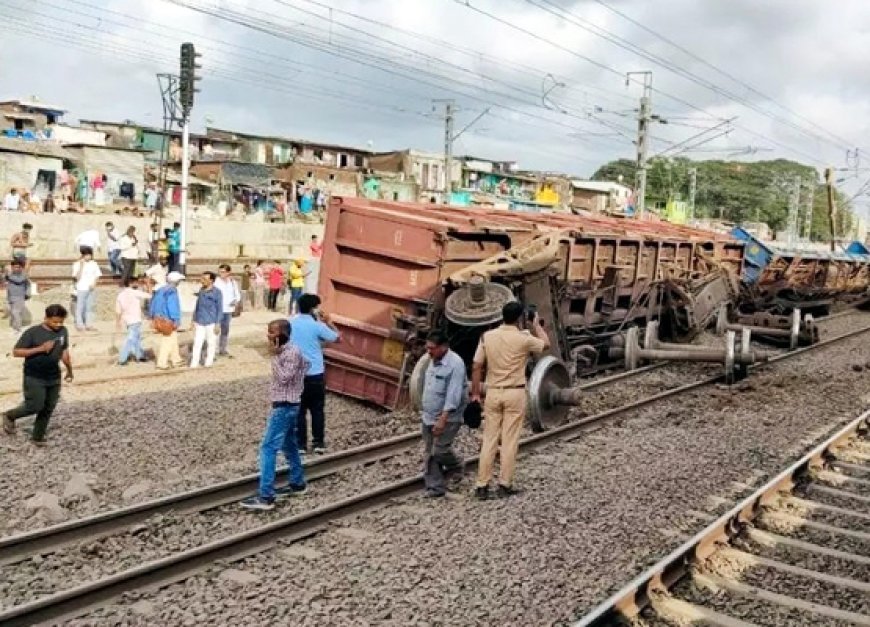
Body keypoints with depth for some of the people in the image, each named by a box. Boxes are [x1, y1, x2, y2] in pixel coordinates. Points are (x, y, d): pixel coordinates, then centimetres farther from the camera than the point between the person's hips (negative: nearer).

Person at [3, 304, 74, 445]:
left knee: (48, 408, 8)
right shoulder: (33, 332, -15)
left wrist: (69, 370, 20)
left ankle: (38, 437, 24)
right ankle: (10, 416, 22)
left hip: (54, 378, 5)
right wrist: (40, 348, -25)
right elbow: (16, 352, -15)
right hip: (34, 378, -5)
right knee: (35, 406, -6)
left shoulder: (63, 331, 0)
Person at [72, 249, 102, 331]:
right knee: (80, 307, 0)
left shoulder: (94, 264, 6)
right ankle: (79, 324, 5)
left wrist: (93, 284, -10)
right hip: (81, 289, -3)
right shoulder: (77, 264, -4)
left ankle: (88, 324, 10)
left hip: (91, 289, 3)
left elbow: (97, 276, 8)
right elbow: (77, 277, -13)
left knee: (90, 307, 5)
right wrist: (81, 266, -18)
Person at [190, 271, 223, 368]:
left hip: (210, 322, -4)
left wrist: (217, 323, -8)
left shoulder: (217, 292, -7)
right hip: (199, 322, 4)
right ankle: (194, 363, 3)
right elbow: (197, 305, 15)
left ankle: (209, 362, 20)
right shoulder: (201, 290, 7)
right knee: (197, 342, 0)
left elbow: (220, 309, -5)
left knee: (211, 342, 8)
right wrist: (194, 319, 15)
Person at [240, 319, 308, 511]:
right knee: (289, 444, 20)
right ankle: (297, 484, 34)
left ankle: (266, 497, -10)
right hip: (285, 405, 10)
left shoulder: (292, 353, -20)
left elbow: (284, 378, -27)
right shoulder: (284, 351, 9)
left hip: (284, 407, -10)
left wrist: (275, 355, -24)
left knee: (268, 448, -10)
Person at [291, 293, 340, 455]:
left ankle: (301, 444, 13)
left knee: (299, 411, 10)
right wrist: (328, 321, 7)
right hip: (315, 375, -2)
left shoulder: (291, 324, 0)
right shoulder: (317, 326, -12)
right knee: (317, 410, 10)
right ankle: (319, 443, 16)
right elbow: (338, 338, -4)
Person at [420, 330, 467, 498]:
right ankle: (434, 487, 16)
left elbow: (453, 395, -24)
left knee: (439, 451, -8)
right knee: (430, 453, 8)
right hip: (428, 417, 8)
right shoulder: (433, 361, 8)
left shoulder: (455, 364, -19)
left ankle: (455, 465, 23)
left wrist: (443, 419, -28)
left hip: (447, 418, -8)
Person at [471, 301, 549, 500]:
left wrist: (475, 393, 6)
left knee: (489, 439, 7)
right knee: (510, 440, 3)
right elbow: (546, 344, 10)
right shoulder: (523, 338, -9)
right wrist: (537, 324, 24)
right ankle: (504, 485, 6)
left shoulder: (487, 336, -1)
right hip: (515, 393, -3)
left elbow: (476, 367, -1)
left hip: (493, 392, 3)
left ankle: (482, 485, 7)